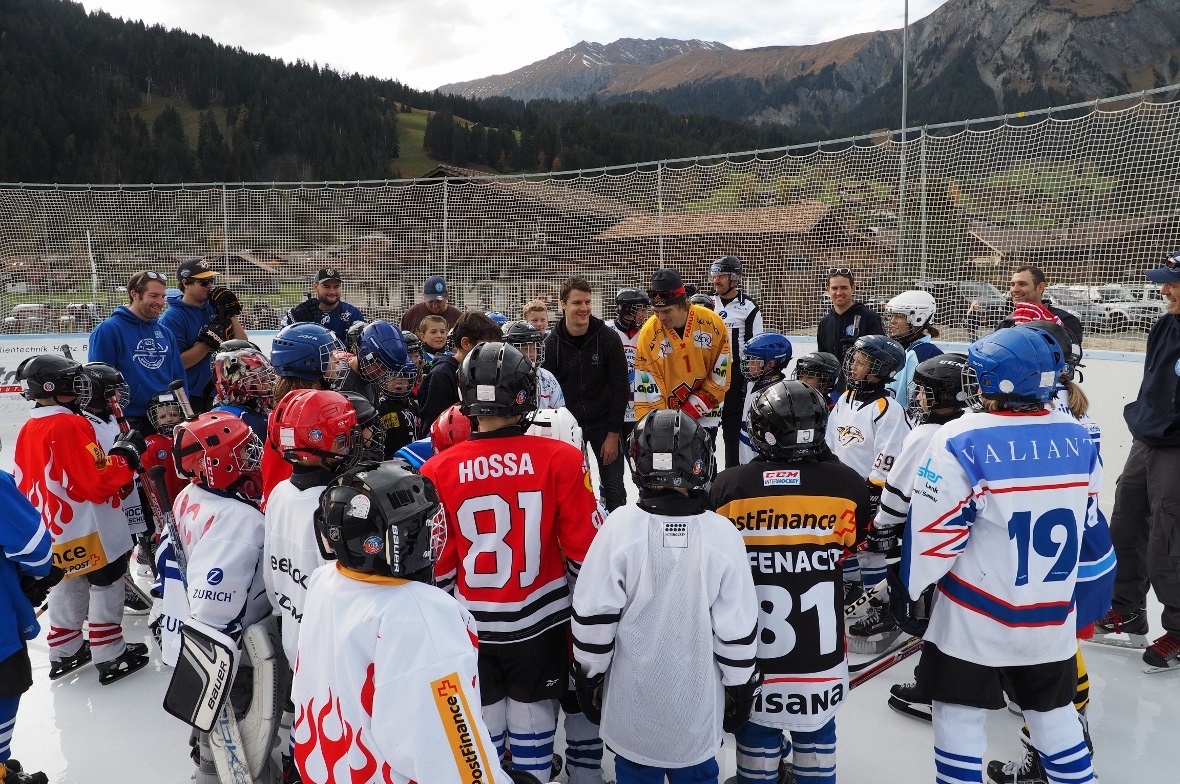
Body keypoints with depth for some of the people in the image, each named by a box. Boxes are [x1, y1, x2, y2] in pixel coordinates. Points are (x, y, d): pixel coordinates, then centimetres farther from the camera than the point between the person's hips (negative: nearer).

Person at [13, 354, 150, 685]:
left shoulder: (28, 431, 6)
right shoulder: (71, 426, -22)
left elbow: (25, 483, 14)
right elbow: (99, 482, -24)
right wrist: (126, 454, -13)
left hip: (54, 530, 9)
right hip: (90, 530, -9)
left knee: (67, 587, 22)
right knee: (106, 588, 4)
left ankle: (64, 652, 34)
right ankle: (110, 657, 12)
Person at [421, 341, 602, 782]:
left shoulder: (438, 471, -11)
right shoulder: (560, 459, -15)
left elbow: (436, 565, -2)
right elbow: (584, 551, -8)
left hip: (471, 628, 1)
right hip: (538, 625, -1)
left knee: (482, 734, 18)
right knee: (531, 729, 16)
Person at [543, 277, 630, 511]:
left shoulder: (608, 338, -11)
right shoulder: (552, 344, -9)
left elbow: (620, 389, -9)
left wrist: (613, 434, -11)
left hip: (603, 422, -1)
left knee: (614, 487, 1)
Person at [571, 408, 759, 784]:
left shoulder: (620, 527, -18)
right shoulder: (722, 534, -15)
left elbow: (594, 616, -12)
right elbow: (737, 630, -9)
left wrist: (588, 678, 3)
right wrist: (741, 690, 6)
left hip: (632, 704, 0)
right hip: (697, 707, 1)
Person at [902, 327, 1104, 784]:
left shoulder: (962, 441, -19)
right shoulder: (1076, 437, -1)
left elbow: (934, 529, -17)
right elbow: (1087, 523, 10)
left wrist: (911, 587, -3)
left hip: (976, 617, -5)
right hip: (1053, 615, 5)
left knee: (959, 713, 10)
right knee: (1053, 711, 23)